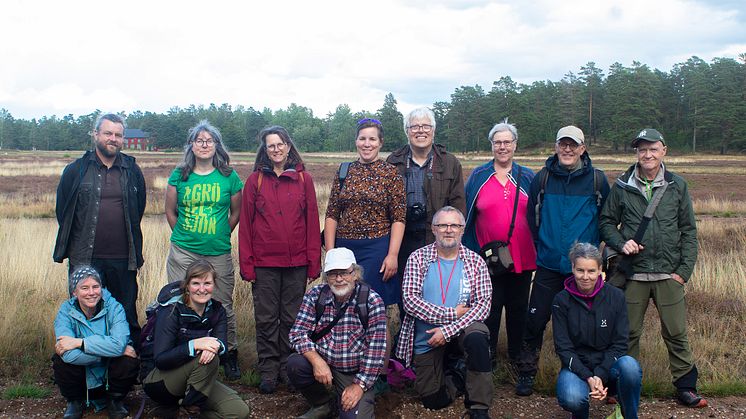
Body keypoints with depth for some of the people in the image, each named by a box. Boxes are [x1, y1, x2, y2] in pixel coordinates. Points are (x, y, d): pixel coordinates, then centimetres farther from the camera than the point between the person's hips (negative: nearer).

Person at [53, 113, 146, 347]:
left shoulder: (132, 171, 7)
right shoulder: (76, 170, 2)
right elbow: (62, 209, 8)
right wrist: (76, 242, 9)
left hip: (123, 258, 1)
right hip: (84, 258, -1)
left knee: (127, 311, 10)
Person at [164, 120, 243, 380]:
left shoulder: (229, 177, 2)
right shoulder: (179, 176, 4)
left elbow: (236, 213, 12)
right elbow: (170, 212, 13)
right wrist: (184, 236, 12)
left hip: (219, 253, -1)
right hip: (183, 252, 1)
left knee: (223, 305, 3)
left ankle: (230, 354, 20)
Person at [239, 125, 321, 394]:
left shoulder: (303, 179, 3)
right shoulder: (255, 180, 3)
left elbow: (312, 221, 3)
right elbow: (245, 224, 2)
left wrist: (314, 261, -1)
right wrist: (246, 263, -3)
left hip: (296, 261, 0)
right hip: (264, 262, 0)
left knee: (292, 318, 9)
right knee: (266, 318, 6)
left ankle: (289, 368, 22)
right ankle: (268, 370, 18)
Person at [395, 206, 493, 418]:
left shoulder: (475, 262, -2)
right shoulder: (418, 258, -3)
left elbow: (483, 305, -10)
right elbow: (410, 299, -13)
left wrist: (448, 330, -21)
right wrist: (451, 314, -19)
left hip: (460, 329, 0)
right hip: (426, 338, 1)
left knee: (477, 338, -35)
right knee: (433, 400, -6)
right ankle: (458, 374, 27)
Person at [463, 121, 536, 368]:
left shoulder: (527, 178, 5)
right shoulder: (478, 177, 1)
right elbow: (467, 216, 2)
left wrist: (539, 251, 3)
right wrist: (469, 251, -3)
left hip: (522, 257, 2)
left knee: (518, 307, 13)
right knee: (489, 308, 6)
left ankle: (517, 354, 28)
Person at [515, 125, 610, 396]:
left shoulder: (597, 180, 0)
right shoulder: (542, 178, 2)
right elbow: (531, 217, 12)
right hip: (548, 266, 1)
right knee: (535, 321, 0)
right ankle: (526, 373, 16)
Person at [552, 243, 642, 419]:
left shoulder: (615, 296, -3)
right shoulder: (561, 301, -5)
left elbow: (619, 344, -5)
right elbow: (563, 347, -7)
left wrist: (600, 375, -18)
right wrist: (588, 378, -20)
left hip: (608, 365, 1)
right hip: (576, 366, -1)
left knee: (630, 366, -34)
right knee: (572, 398, -33)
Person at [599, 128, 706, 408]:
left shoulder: (677, 186, 3)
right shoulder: (622, 186, 2)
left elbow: (689, 231, 5)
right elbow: (607, 222, 9)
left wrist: (684, 270, -1)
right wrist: (621, 243, -10)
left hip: (669, 274, 0)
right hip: (633, 274, 0)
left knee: (676, 333, 5)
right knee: (628, 332, 9)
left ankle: (685, 386, 20)